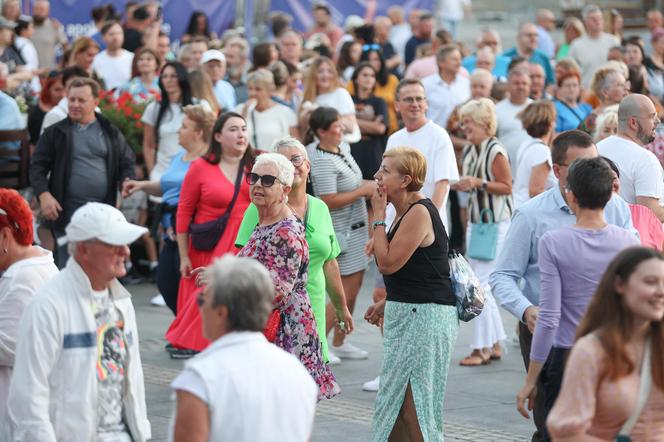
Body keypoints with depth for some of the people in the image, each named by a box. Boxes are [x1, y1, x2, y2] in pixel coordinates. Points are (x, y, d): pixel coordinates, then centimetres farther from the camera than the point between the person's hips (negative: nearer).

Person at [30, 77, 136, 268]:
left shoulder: (111, 133, 10)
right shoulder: (55, 133, 5)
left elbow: (127, 163, 13)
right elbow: (38, 167, 3)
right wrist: (44, 195, -13)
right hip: (67, 213, -2)